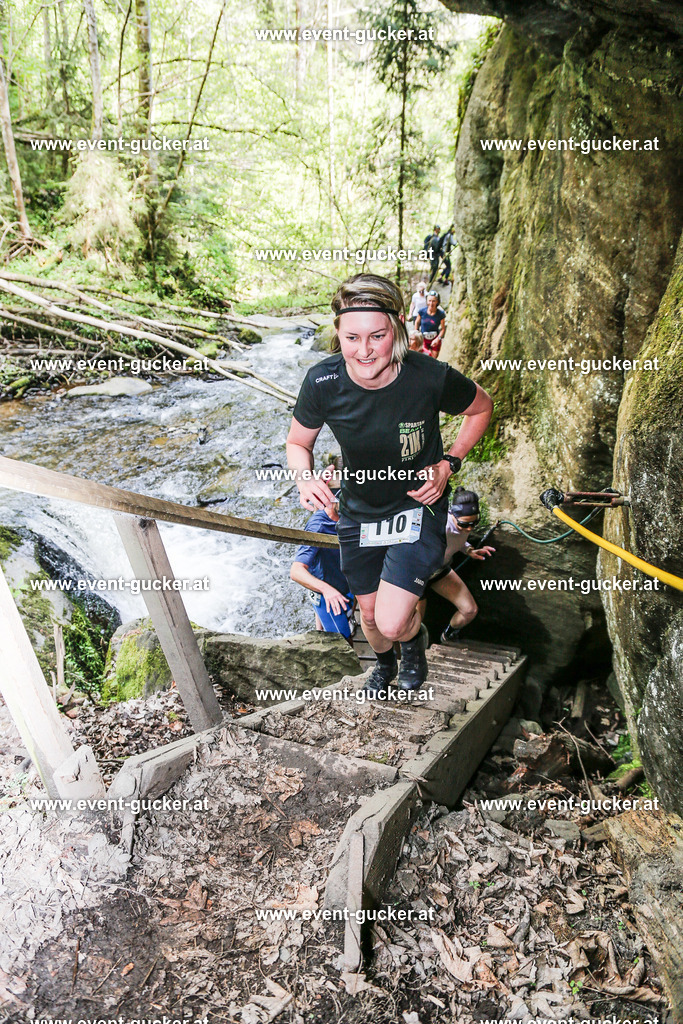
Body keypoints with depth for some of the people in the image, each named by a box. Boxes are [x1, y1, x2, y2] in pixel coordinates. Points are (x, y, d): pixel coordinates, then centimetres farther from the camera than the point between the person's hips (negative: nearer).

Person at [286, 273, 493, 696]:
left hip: (418, 508, -3)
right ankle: (384, 661, 57)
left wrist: (449, 464, -14)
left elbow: (481, 408, -4)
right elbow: (298, 442, -2)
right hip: (358, 513, 3)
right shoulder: (323, 383, -22)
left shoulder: (431, 378, -27)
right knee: (369, 612, 20)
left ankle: (415, 637, 26)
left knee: (392, 622, -14)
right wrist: (306, 478, -23)